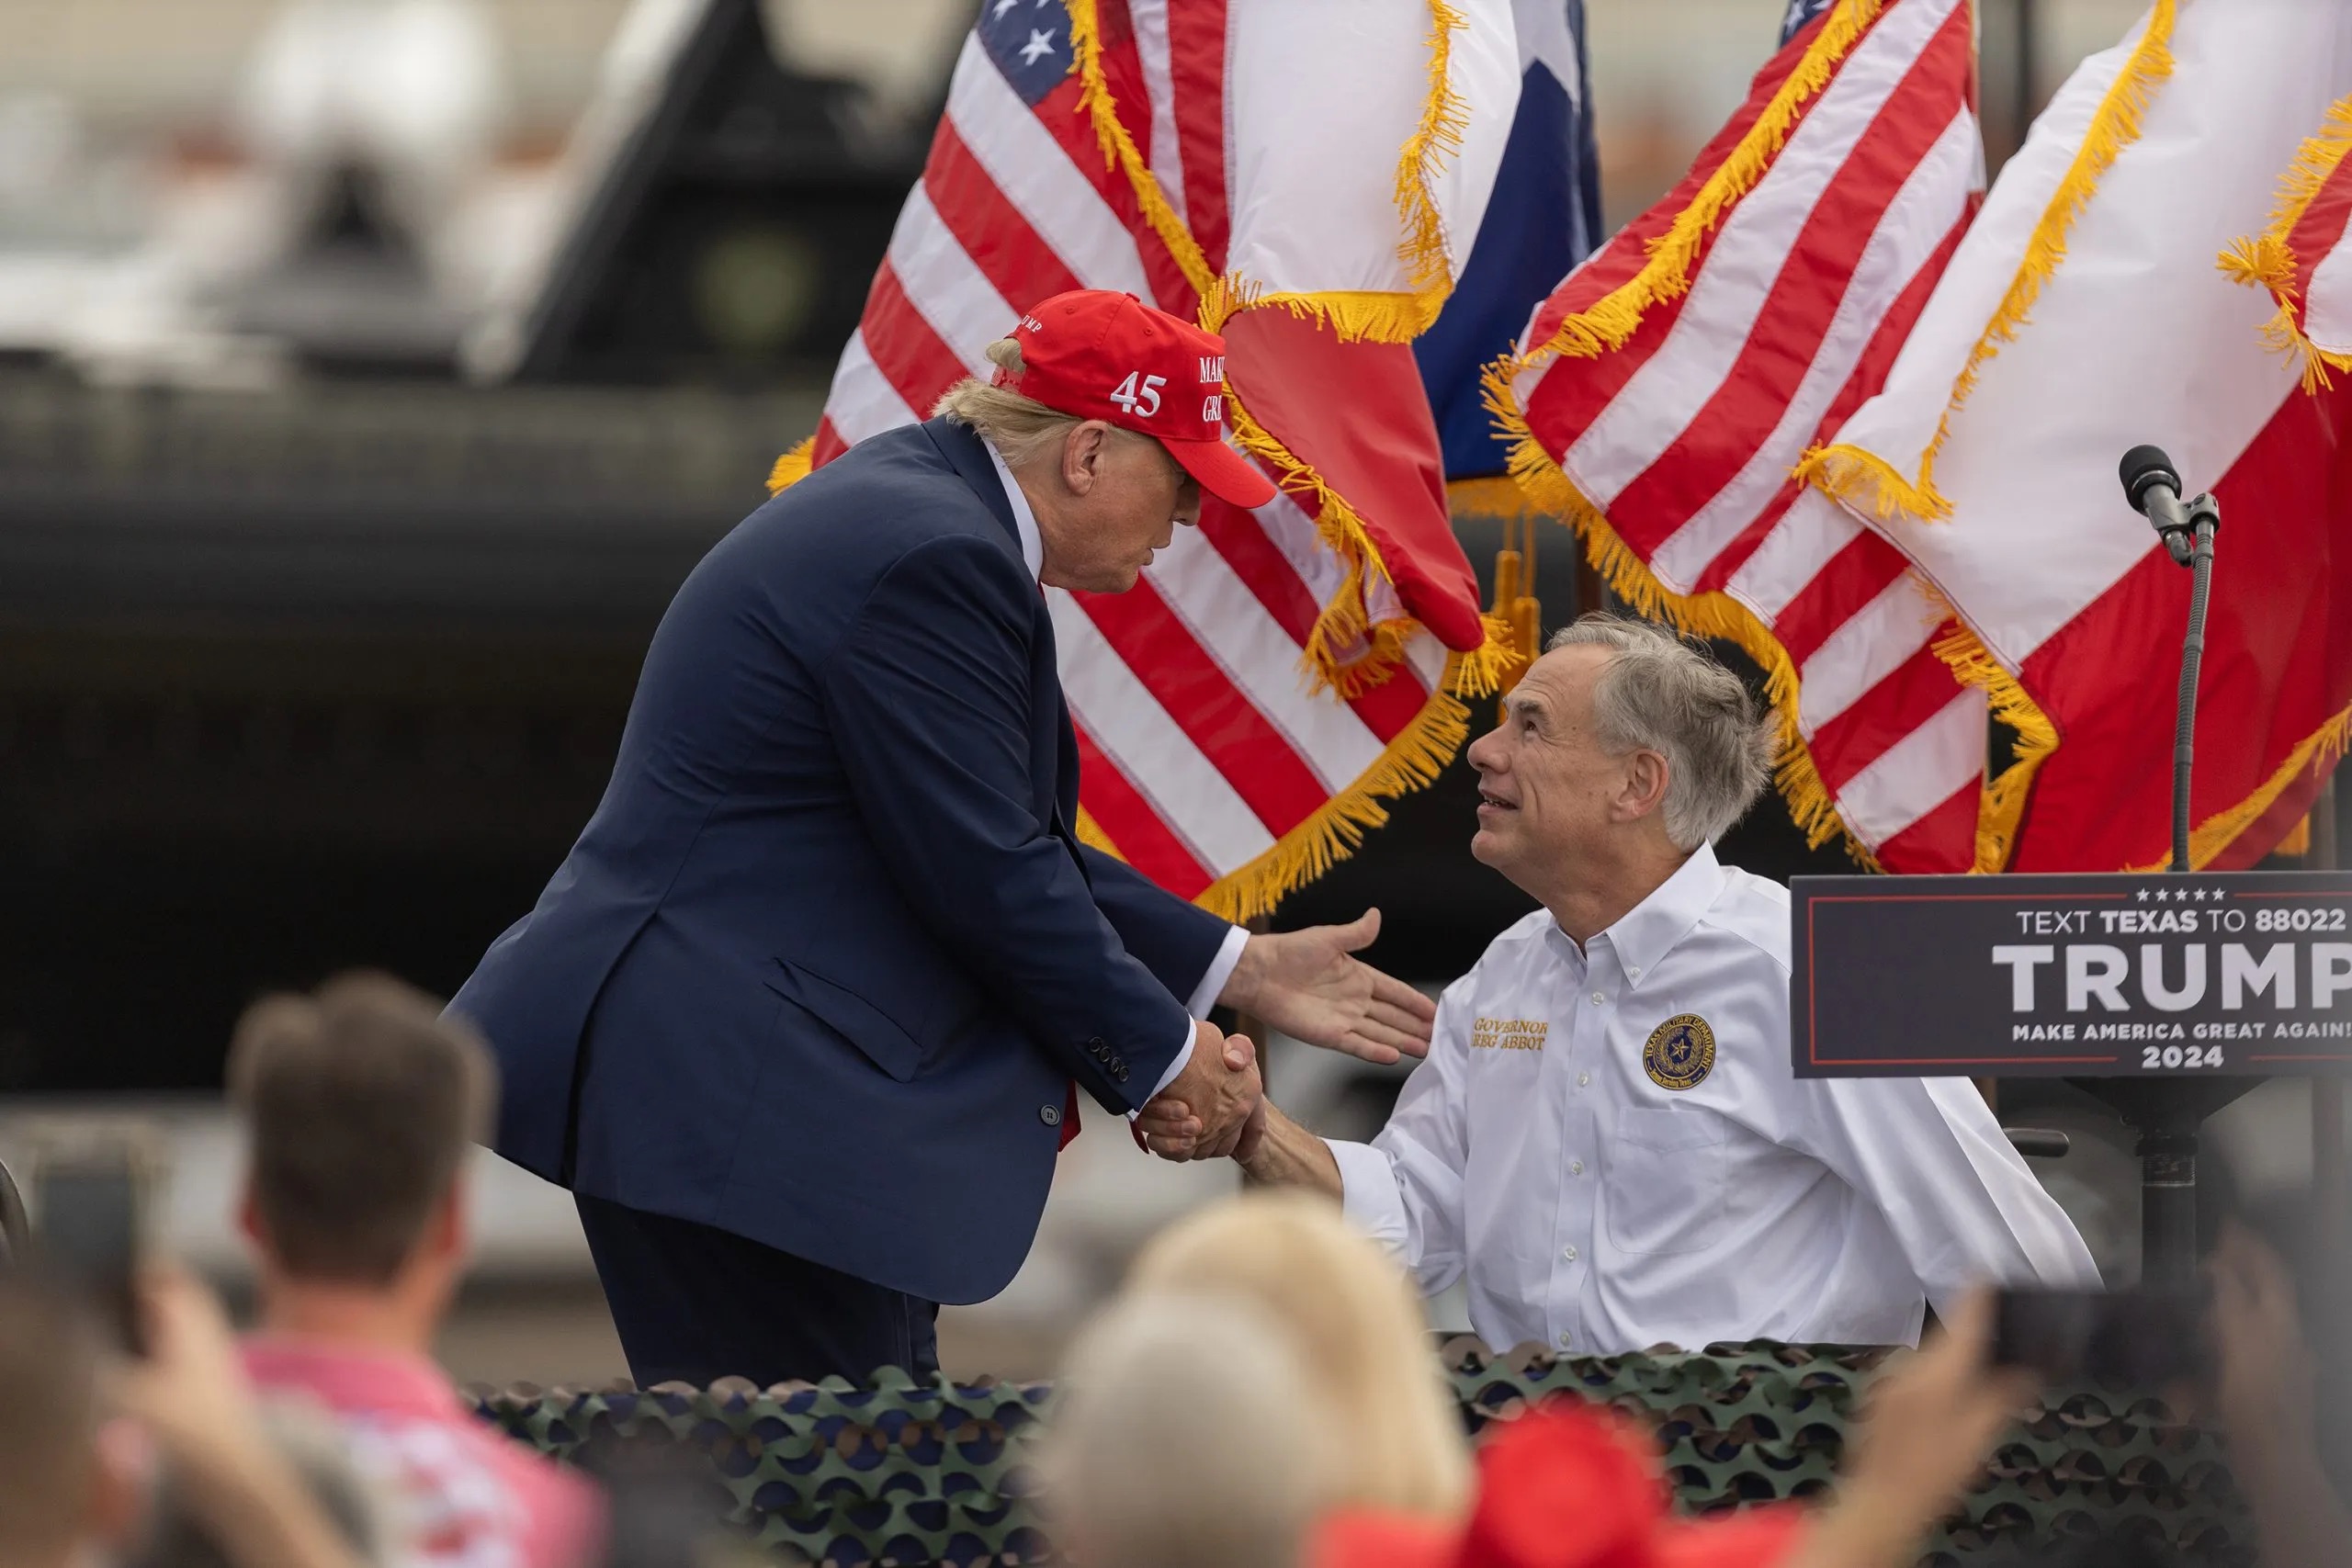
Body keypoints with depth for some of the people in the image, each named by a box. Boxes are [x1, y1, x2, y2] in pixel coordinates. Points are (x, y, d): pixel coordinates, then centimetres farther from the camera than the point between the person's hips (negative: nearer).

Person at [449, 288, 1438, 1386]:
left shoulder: (911, 497, 17)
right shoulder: (930, 558, -17)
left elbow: (1015, 845, 22)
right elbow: (986, 877, -16)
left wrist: (1242, 974, 21)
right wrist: (1164, 1054, -3)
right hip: (722, 1091, -11)